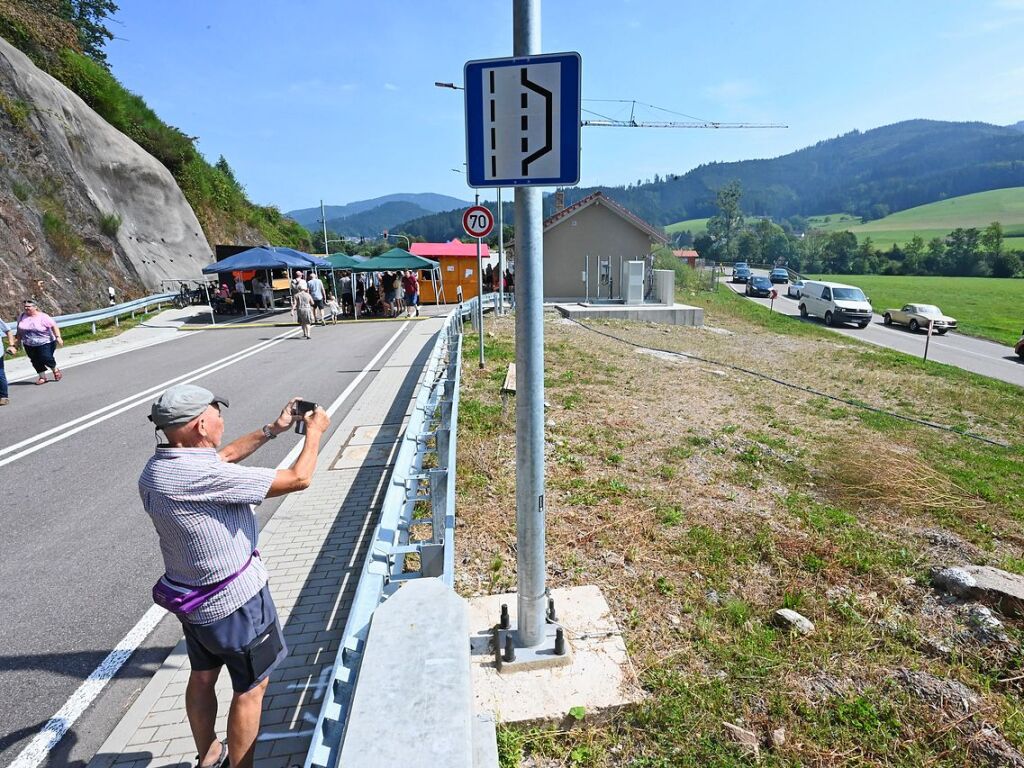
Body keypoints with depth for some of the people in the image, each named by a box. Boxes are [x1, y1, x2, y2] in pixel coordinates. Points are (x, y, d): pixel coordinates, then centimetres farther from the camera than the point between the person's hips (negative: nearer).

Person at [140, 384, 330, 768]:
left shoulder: (157, 467, -6)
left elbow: (223, 456, 11)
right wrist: (315, 431, -12)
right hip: (235, 602, -9)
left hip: (191, 598, 9)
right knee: (251, 687, 13)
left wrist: (273, 429, 10)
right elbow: (298, 478, -28)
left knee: (202, 677, 27)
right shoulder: (208, 477, -34)